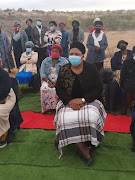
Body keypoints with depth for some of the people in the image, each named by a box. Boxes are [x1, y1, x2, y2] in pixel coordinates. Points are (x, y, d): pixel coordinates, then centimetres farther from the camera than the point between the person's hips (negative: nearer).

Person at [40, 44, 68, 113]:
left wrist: (56, 82, -19)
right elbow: (43, 74, 4)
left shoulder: (64, 61, 3)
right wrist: (48, 82, -13)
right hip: (48, 81, 2)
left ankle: (56, 108, -19)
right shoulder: (45, 61, 13)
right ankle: (47, 108, -17)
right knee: (44, 89, -28)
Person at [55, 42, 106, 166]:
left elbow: (98, 89, -5)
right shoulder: (63, 70, 2)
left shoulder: (91, 69, -2)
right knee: (65, 119, -28)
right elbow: (59, 89, 2)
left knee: (91, 117, -33)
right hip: (68, 102, 2)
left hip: (89, 101, -1)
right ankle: (83, 150, -13)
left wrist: (82, 100, -18)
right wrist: (70, 102, -16)